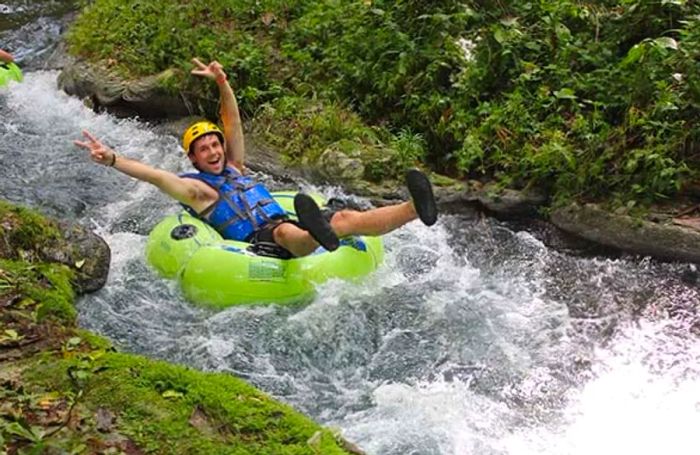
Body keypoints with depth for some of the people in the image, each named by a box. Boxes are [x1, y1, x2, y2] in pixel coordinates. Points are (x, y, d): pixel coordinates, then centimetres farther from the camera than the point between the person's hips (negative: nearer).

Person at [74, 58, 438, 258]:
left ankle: (414, 210, -42)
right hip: (259, 242, -7)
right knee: (286, 231, -42)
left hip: (288, 227, 7)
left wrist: (222, 84, 12)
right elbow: (153, 174, -5)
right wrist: (111, 159, -17)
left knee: (345, 218, -19)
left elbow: (233, 122, 24)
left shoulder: (235, 168, 29)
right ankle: (320, 237, -80)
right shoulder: (193, 187, 10)